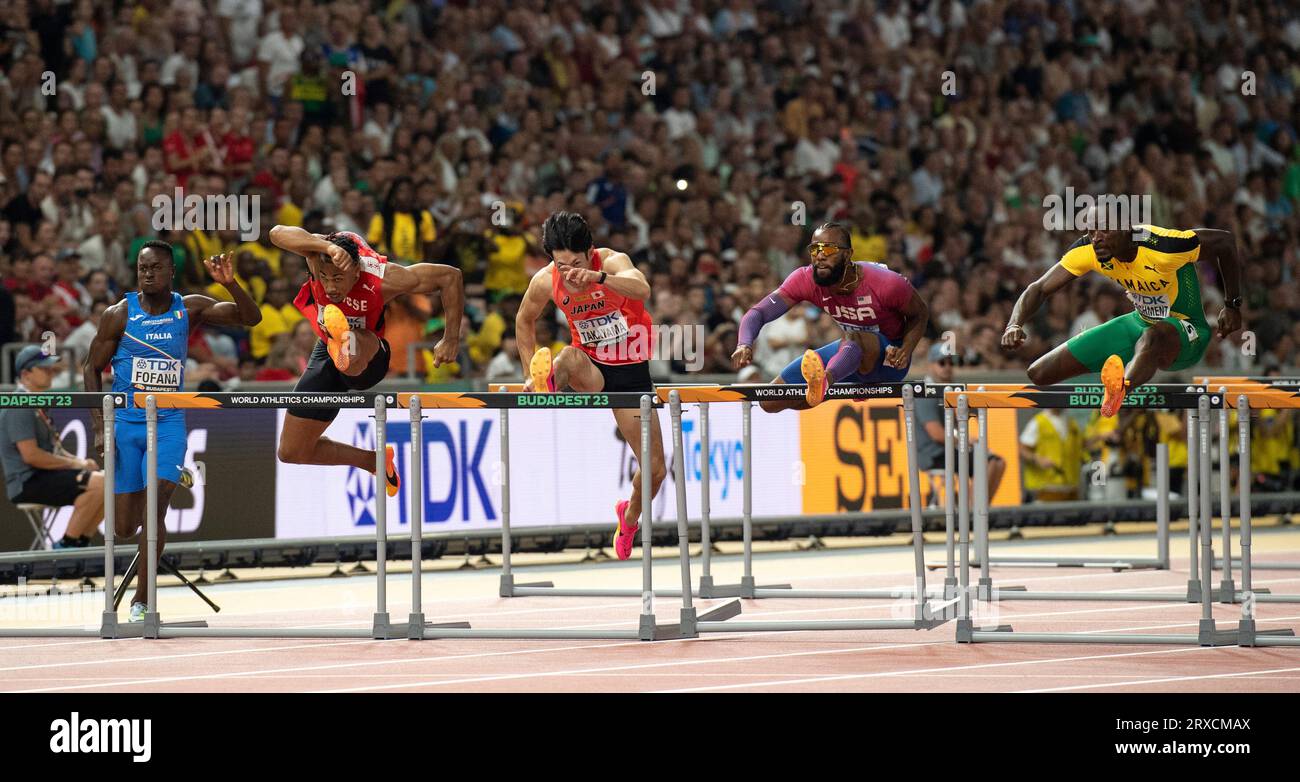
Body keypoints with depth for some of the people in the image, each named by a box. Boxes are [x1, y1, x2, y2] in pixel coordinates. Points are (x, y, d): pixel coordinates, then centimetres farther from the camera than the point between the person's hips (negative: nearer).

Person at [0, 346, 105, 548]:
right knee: (99, 482, -25)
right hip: (27, 482, -10)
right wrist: (74, 464, -14)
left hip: (45, 477, 10)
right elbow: (31, 455, -21)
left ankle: (80, 544, 4)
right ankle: (67, 545, -18)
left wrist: (78, 461, 4)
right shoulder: (19, 406, -14)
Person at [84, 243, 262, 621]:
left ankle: (142, 600, -7)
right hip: (125, 422, 0)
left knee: (154, 511, -18)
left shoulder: (189, 309, -1)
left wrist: (230, 284, -25)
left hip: (169, 423, 0)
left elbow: (251, 318, -6)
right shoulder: (119, 315, -5)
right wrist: (100, 427, -7)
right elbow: (92, 367, 2)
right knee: (124, 526, 1)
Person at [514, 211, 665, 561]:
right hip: (591, 369, 1)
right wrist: (531, 373, 6)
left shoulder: (612, 262, -23)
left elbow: (642, 290, -46)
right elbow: (524, 321, 9)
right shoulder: (545, 281, -13)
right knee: (570, 357, -38)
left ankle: (630, 516, 28)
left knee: (655, 470, 2)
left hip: (631, 371, -1)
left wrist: (599, 278, -63)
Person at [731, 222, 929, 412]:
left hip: (888, 360, -6)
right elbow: (759, 312, -22)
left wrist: (905, 351, -27)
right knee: (770, 402, -4)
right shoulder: (805, 280, -16)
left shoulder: (885, 284, -24)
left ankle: (826, 379, -74)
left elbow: (920, 314, -7)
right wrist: (744, 345, -44)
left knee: (852, 339, -43)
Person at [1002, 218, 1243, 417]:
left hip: (1185, 333, -7)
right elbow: (1040, 289, -9)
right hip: (1140, 324, 7)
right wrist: (1015, 325, -29)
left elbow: (1225, 240, -16)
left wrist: (1232, 305, -9)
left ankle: (1122, 388, -76)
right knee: (1039, 374, 1)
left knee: (1152, 337, -48)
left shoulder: (1163, 247, -28)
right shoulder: (1088, 250, -14)